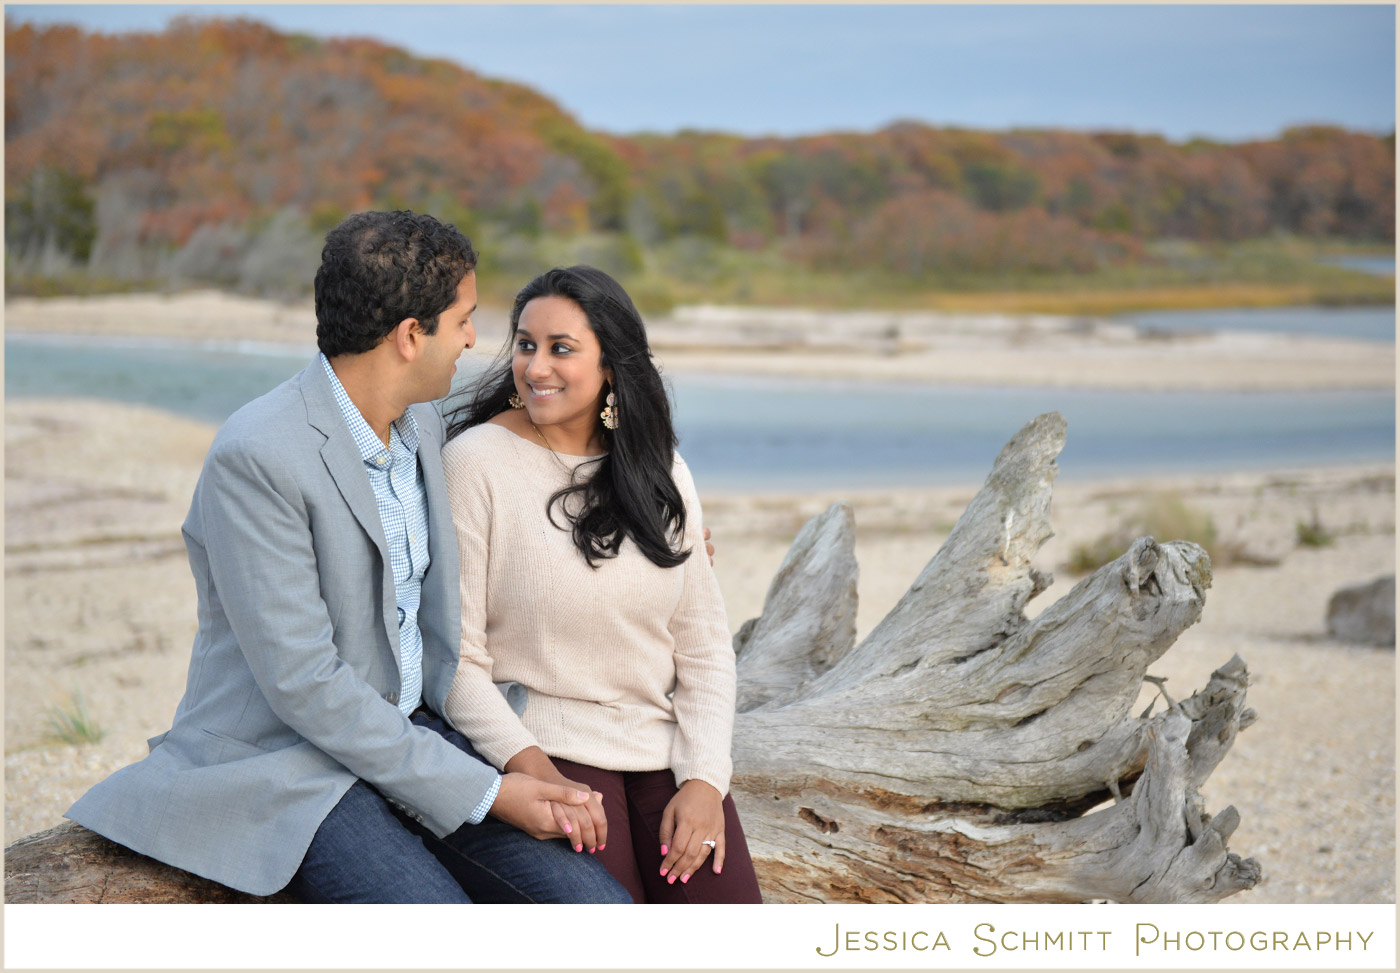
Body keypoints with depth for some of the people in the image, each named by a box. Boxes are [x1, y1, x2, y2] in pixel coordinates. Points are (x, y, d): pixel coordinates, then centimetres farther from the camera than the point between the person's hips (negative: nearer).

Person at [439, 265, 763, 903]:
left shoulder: (661, 472, 8)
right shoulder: (477, 460, -7)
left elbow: (704, 645, 9)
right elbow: (454, 657, -9)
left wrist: (705, 780, -5)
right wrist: (534, 772, -20)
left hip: (663, 745, 4)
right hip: (543, 745, -4)